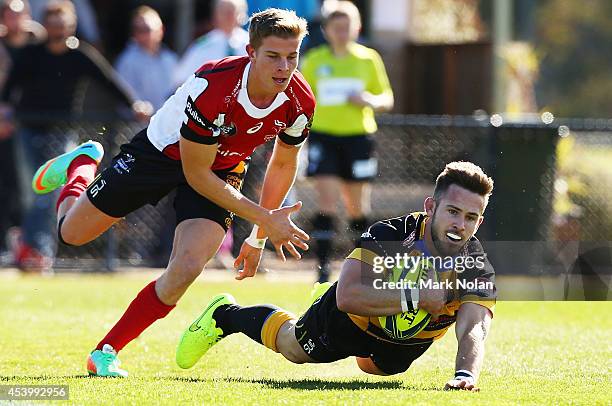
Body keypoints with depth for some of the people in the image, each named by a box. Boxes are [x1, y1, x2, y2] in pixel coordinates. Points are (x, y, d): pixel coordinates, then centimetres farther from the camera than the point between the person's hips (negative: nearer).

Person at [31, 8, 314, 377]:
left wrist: (260, 236, 2)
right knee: (72, 233, 10)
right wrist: (265, 218, -27)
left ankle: (106, 352, -3)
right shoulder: (213, 87, -38)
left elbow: (284, 163, 1)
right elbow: (196, 174, -27)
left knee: (186, 269, -21)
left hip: (222, 170, 3)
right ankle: (82, 164, 45)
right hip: (162, 151, -3)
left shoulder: (300, 102, -22)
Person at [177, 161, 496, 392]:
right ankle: (224, 316, 51)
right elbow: (347, 295, -50)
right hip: (355, 320, -4)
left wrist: (465, 374, -69)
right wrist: (413, 297, -56)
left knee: (374, 366, 37)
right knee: (292, 346, 23)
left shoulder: (477, 267, -35)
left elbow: (473, 329, -48)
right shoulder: (390, 235, -40)